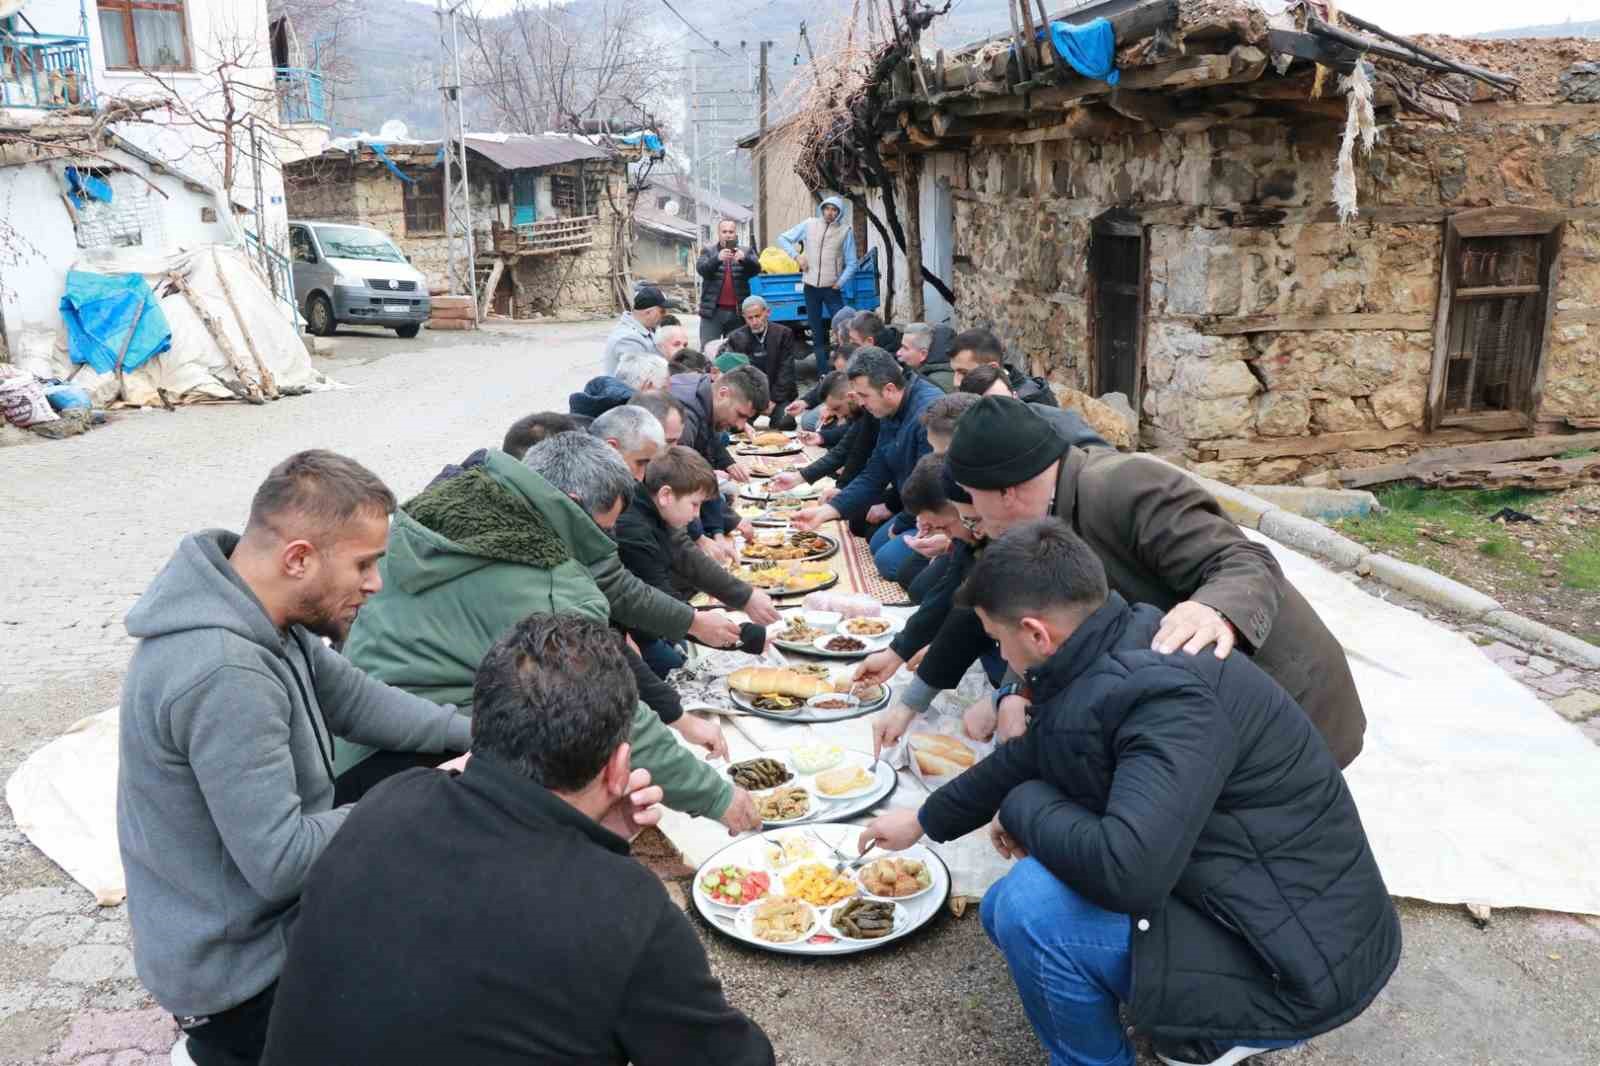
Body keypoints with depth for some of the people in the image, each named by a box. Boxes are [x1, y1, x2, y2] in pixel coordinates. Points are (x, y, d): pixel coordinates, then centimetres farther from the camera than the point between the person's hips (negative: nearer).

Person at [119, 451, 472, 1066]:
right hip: (242, 969, -8)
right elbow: (281, 861, -28)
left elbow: (352, 698, 6)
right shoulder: (223, 675, -31)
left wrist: (476, 735, -4)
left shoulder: (257, 613, -4)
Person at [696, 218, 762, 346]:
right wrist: (718, 258, -27)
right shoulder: (708, 251, 8)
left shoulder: (746, 252, 10)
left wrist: (744, 258, -27)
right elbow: (701, 269, -8)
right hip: (712, 311, -1)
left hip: (738, 312, 1)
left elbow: (756, 269, -5)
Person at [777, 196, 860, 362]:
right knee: (816, 330, 8)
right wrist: (797, 256, -1)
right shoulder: (809, 225, 3)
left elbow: (852, 263, 1)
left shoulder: (845, 230, -2)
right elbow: (782, 238, 11)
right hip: (810, 287, 2)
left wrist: (839, 283, -6)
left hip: (831, 288, -2)